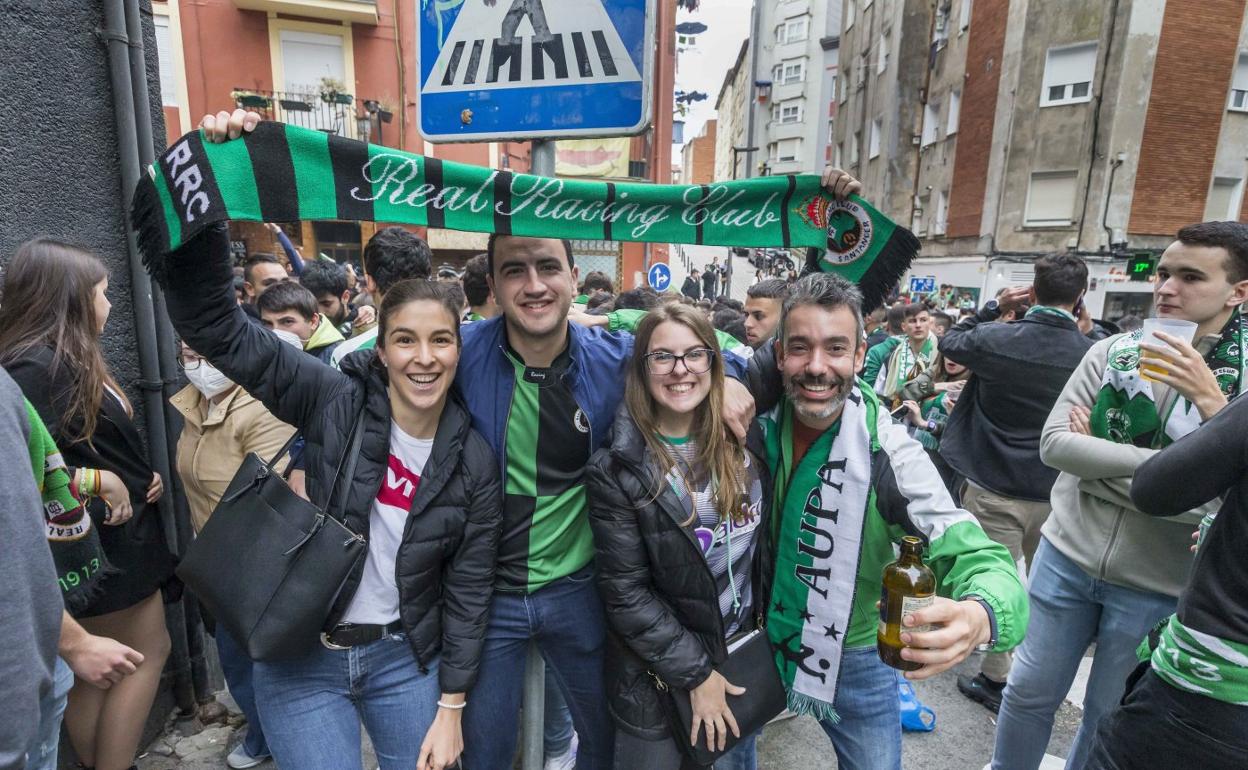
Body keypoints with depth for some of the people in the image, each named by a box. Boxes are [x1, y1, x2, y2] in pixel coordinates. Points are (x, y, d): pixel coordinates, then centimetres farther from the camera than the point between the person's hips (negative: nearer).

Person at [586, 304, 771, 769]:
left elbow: (764, 543, 5)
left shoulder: (745, 442, -5)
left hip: (745, 652, 5)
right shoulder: (615, 471, -19)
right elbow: (625, 594, -18)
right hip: (660, 674, -4)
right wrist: (696, 673, -15)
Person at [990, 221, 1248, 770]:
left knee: (1109, 724, 18)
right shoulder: (1113, 352, -3)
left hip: (1157, 587, -1)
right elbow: (1054, 442, -11)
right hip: (1066, 556, 1)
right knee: (1029, 692, 16)